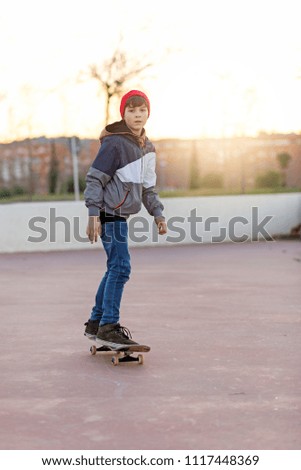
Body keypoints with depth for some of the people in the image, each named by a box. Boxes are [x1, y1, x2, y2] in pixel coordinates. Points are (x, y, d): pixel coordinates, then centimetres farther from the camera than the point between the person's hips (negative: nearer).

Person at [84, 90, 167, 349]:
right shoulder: (114, 143, -11)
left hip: (121, 215, 9)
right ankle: (108, 327, -9)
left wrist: (158, 213, 15)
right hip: (110, 213, -9)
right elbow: (94, 179, -13)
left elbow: (147, 186, 22)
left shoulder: (148, 147, 14)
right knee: (120, 267, -14)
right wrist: (94, 215, -19)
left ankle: (96, 322, 25)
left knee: (115, 269, 14)